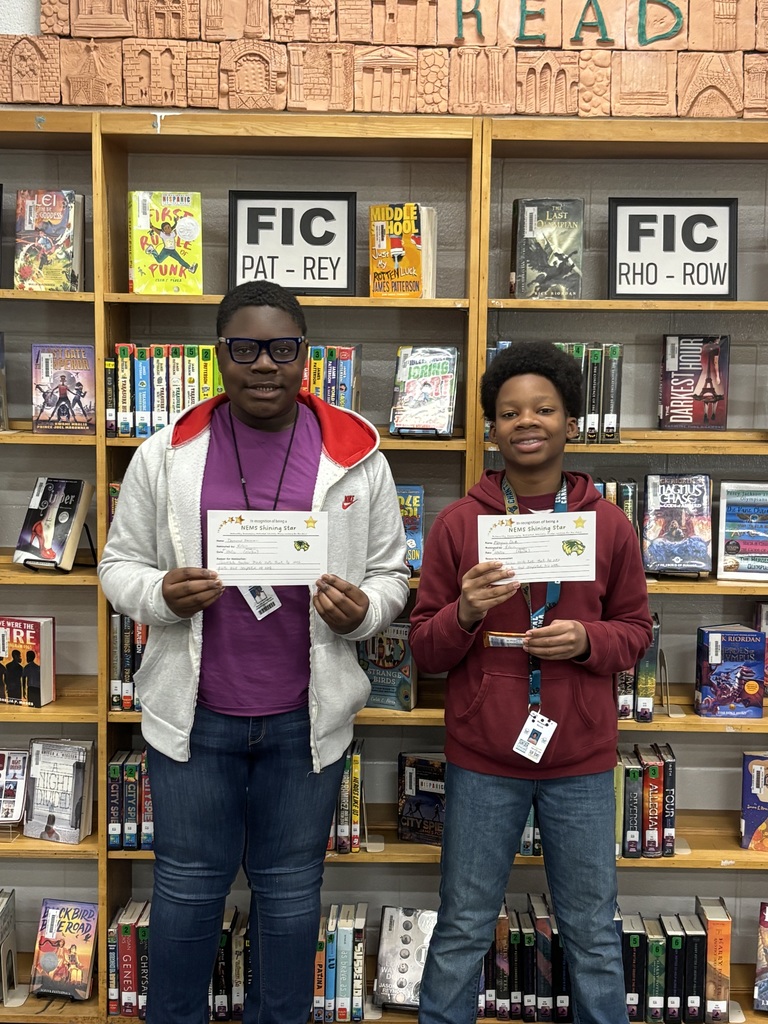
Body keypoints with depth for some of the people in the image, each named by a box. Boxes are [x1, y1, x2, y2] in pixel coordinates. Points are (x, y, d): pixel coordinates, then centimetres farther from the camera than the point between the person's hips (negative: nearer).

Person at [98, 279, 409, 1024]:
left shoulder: (356, 457, -2)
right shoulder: (166, 454, -2)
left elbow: (389, 574, 5)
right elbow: (120, 564, 5)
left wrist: (361, 611, -16)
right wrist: (160, 595, -16)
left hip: (306, 717, 1)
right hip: (193, 712, 0)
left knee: (290, 888, 17)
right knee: (188, 885, 16)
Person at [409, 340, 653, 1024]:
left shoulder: (609, 524, 1)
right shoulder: (458, 524, -2)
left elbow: (637, 628, 8)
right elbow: (424, 649, 1)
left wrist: (586, 640, -12)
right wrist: (464, 615, -20)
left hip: (581, 761, 1)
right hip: (482, 760, 0)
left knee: (593, 934, 15)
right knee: (463, 931, 12)